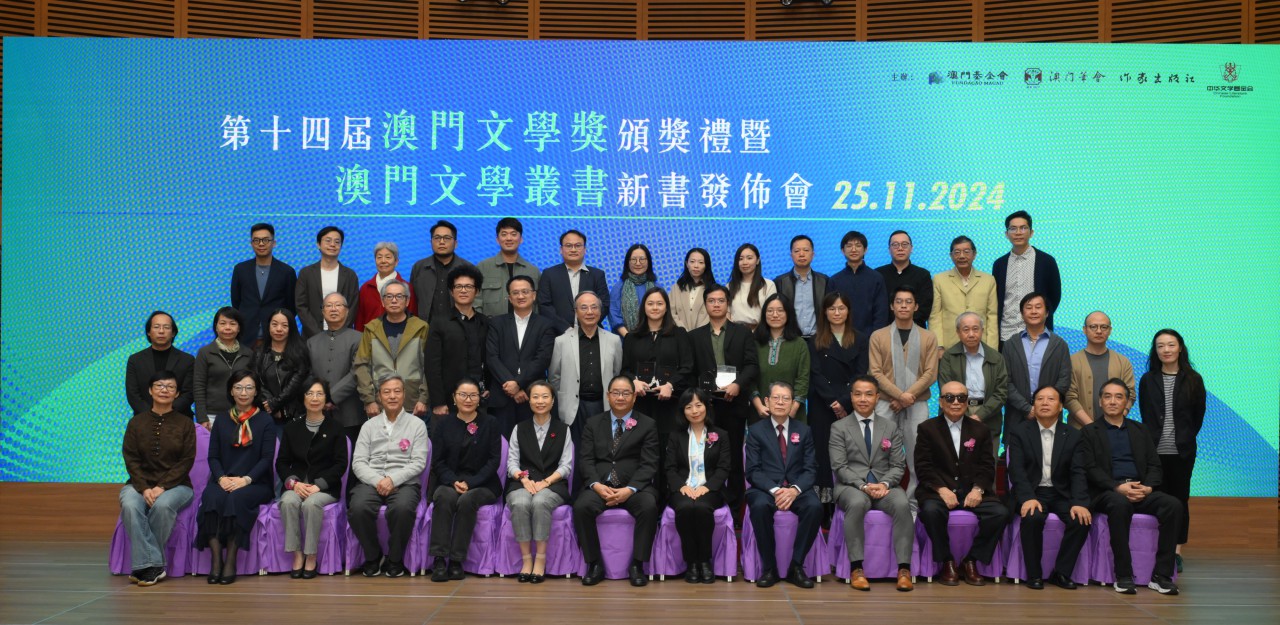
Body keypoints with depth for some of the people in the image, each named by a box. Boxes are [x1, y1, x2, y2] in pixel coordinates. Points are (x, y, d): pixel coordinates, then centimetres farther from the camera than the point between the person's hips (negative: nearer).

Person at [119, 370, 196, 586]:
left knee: (163, 505, -35)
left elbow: (187, 461, -2)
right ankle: (153, 565, -31)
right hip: (140, 483, 2)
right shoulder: (136, 422, 9)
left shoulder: (185, 423, 4)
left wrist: (162, 487, -14)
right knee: (130, 506, -33)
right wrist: (144, 488, -14)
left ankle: (144, 564, -21)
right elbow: (131, 459, 2)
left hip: (175, 485, -1)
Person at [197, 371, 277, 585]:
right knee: (212, 497, -32)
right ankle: (216, 559, -33)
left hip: (256, 483, -2)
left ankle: (231, 561, -30)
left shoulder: (265, 421, 7)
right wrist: (221, 478, -11)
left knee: (237, 498, -35)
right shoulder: (222, 420, 17)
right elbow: (213, 456, 10)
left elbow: (267, 458, -2)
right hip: (224, 481, 2)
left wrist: (246, 479, -17)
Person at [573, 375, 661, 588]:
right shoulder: (593, 424, 15)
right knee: (581, 506, -30)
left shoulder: (648, 425, 9)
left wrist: (630, 489, -17)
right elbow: (586, 460, 5)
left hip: (634, 486, -1)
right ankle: (594, 564, -15)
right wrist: (597, 485, -14)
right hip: (600, 485, 1)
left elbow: (649, 464, -1)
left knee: (649, 506, -33)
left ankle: (637, 565, -20)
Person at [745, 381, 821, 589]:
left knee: (815, 507, -31)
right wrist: (775, 490, -20)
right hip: (765, 488, -2)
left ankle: (796, 566, -18)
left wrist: (795, 490, -17)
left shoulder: (803, 431, 12)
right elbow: (753, 470, -2)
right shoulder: (756, 430, 6)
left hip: (797, 488, 2)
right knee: (760, 506, -36)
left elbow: (810, 469, 4)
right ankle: (769, 567, -21)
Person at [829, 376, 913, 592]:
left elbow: (898, 466, 9)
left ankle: (904, 568, -31)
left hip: (884, 485, 2)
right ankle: (856, 568, -34)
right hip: (851, 486, -2)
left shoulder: (891, 428, 16)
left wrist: (885, 483, -13)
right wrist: (863, 486, -18)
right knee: (858, 503, -38)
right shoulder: (839, 428, 8)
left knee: (902, 504, -32)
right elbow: (840, 467, -2)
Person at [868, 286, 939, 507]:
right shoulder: (878, 337, 7)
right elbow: (875, 372, -1)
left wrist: (909, 396, -10)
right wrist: (900, 395, -12)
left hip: (918, 404, 0)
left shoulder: (928, 338, 8)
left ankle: (913, 504, 3)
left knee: (917, 456, -2)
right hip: (885, 404, 0)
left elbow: (930, 374, 1)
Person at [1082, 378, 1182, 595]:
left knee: (1173, 505, -26)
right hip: (1108, 492, -4)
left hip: (1141, 491, 4)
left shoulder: (1140, 430, 21)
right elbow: (1091, 469, -2)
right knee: (1120, 504, -39)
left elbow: (1155, 466, 13)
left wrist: (1148, 487, -9)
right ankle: (1123, 576, -32)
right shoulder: (1089, 432, 10)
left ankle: (1161, 575, -23)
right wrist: (1118, 487, -19)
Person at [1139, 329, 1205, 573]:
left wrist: (1185, 438, 5)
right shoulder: (1148, 380, 5)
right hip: (1155, 450, 1)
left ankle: (1176, 552, 8)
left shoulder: (1193, 380, 2)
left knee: (1180, 498, 4)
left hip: (1182, 451, -1)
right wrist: (1152, 440, 3)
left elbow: (1198, 415, 7)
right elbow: (1145, 415, 8)